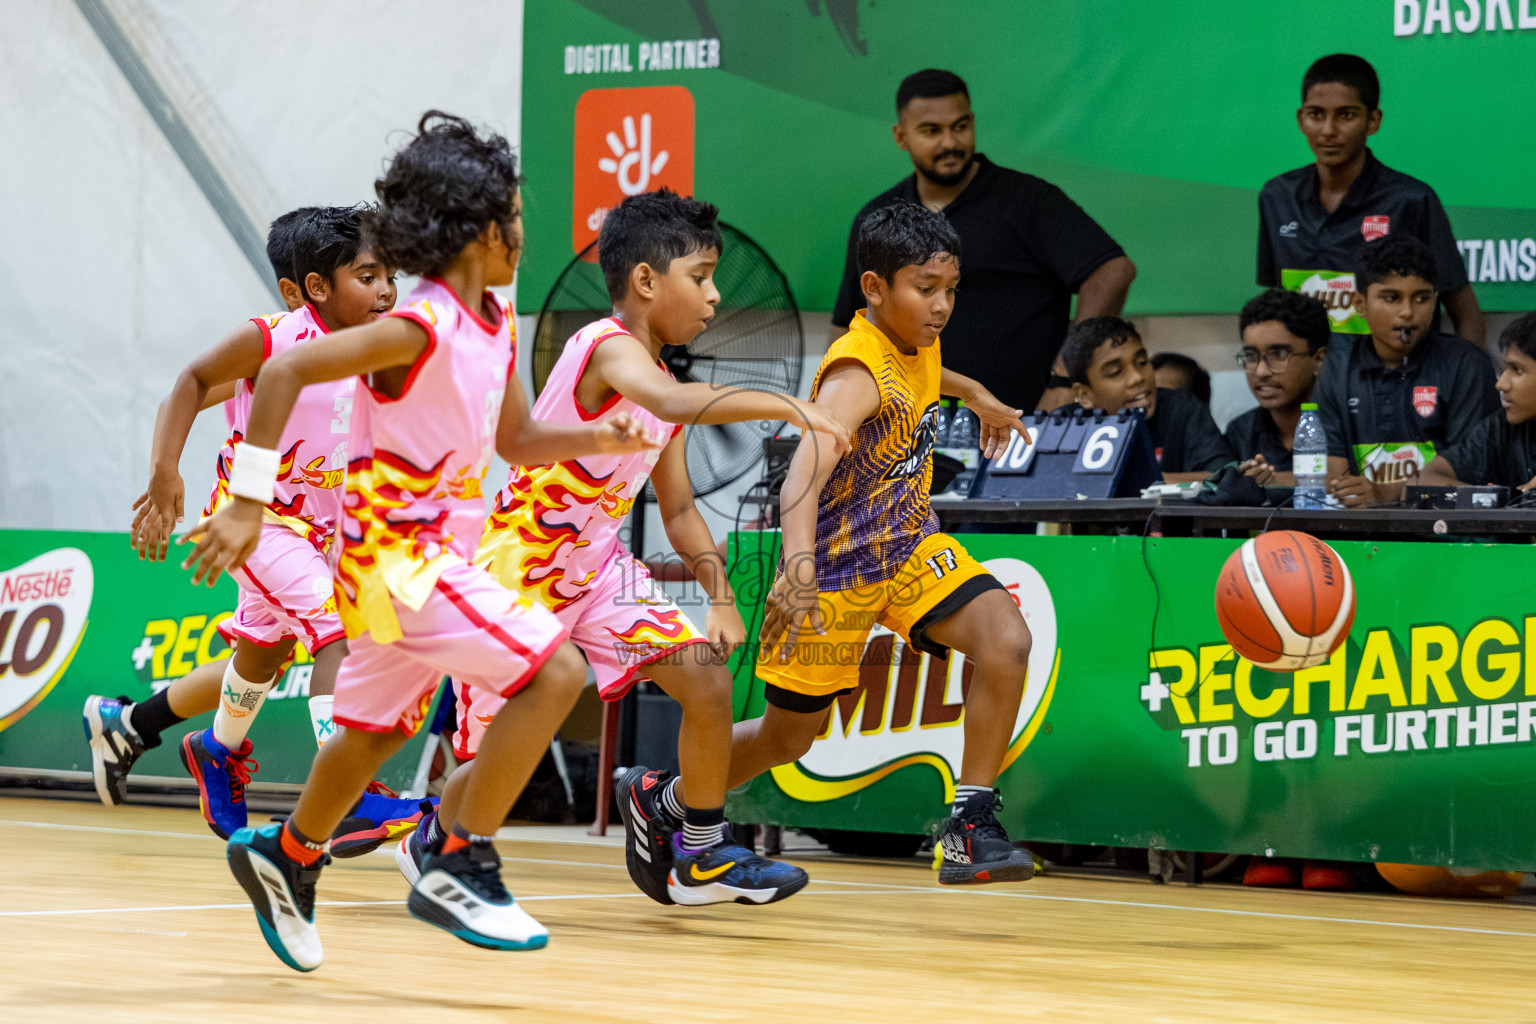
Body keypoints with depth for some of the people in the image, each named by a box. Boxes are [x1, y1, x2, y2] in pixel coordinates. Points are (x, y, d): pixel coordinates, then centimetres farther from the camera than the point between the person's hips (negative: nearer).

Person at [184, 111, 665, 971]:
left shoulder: (496, 325, 7)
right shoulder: (421, 330, -20)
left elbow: (516, 440, 18)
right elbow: (284, 371, -23)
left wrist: (595, 439, -1)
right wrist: (249, 504, -24)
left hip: (437, 560, 9)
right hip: (398, 553, -9)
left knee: (375, 732, 24)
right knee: (556, 671, -18)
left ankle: (288, 855, 45)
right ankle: (458, 868, -14)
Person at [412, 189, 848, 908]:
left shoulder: (659, 381, 8)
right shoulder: (608, 348, -20)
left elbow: (678, 508, 15)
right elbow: (672, 402, -43)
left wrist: (720, 598, 1)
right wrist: (785, 405, -47)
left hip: (598, 565, 8)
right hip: (518, 568, -8)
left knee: (708, 681, -10)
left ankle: (702, 852, 7)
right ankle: (431, 840, 31)